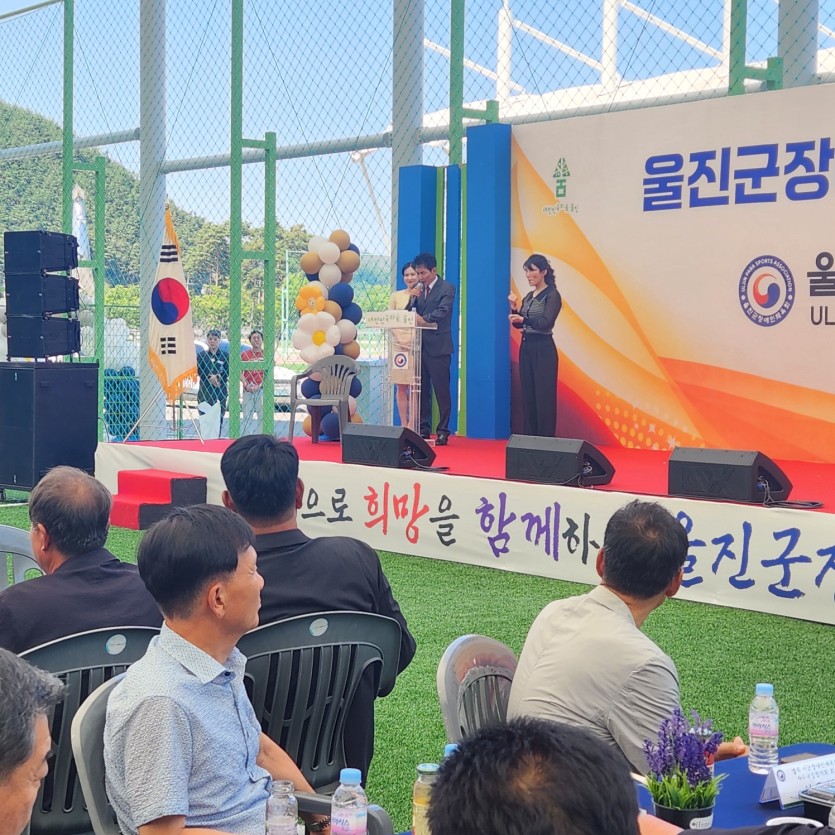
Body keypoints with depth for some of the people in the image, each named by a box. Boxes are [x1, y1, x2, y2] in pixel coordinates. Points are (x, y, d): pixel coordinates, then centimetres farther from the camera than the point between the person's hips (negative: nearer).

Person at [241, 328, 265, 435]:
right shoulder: (245, 354, 9)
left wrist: (259, 385, -10)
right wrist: (246, 385, -7)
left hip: (262, 389, -2)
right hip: (248, 390, 2)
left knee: (263, 415, -4)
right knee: (247, 416, 4)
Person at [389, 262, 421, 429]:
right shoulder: (396, 296, 10)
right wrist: (399, 337, -9)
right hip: (399, 344, 2)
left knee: (414, 387, -4)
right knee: (401, 388, 3)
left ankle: (411, 425, -2)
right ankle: (403, 424, 7)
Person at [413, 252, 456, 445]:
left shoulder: (447, 288, -4)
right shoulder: (419, 290, 15)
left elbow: (442, 311, -18)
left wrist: (424, 319, -30)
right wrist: (414, 298, -6)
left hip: (438, 347, -6)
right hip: (420, 346, 6)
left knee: (441, 391, -3)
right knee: (421, 390, 7)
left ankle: (443, 431, 1)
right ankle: (423, 429, 13)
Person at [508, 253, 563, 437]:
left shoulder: (552, 296, -9)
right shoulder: (528, 297, 14)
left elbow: (545, 323, -21)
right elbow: (518, 324, 15)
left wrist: (523, 319, -33)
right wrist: (514, 307, -1)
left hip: (543, 349, -8)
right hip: (526, 347, 8)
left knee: (544, 397, -6)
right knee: (527, 395, 8)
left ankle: (546, 440, -3)